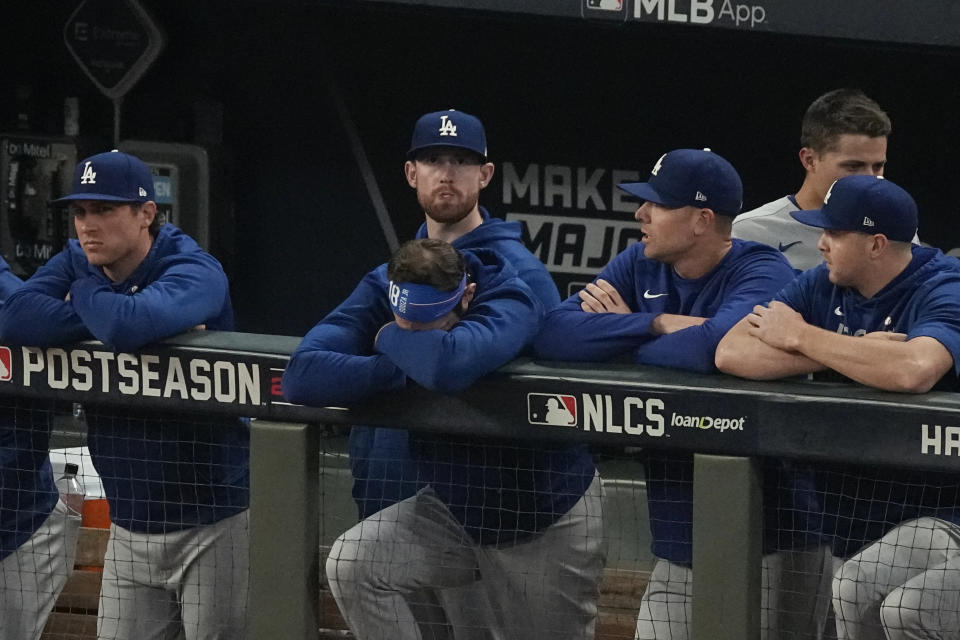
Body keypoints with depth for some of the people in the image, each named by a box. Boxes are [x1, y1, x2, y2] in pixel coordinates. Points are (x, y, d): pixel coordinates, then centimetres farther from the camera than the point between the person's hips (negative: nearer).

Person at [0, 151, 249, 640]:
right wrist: (102, 319, -18)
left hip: (214, 522, -6)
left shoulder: (195, 273, -14)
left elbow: (128, 325, -34)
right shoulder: (77, 264, 7)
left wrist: (83, 296, -12)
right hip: (130, 527, 6)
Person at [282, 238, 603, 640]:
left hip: (547, 517, -4)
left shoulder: (511, 301, -28)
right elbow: (301, 377, -27)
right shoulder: (380, 291, -16)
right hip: (455, 505, 4)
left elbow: (450, 364, -50)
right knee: (351, 565, -18)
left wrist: (391, 339, -29)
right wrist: (406, 369, -32)